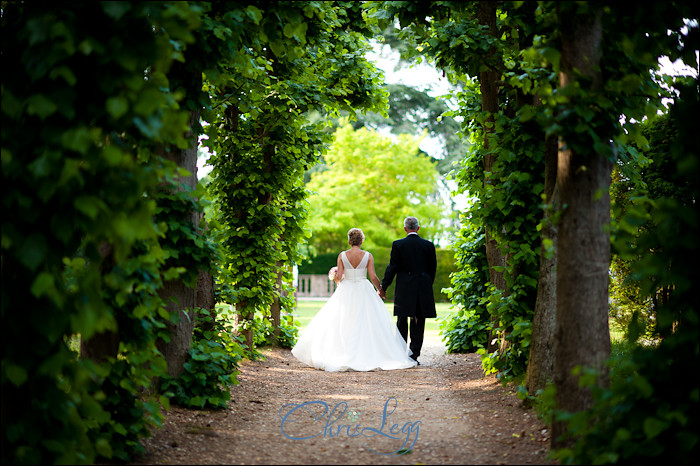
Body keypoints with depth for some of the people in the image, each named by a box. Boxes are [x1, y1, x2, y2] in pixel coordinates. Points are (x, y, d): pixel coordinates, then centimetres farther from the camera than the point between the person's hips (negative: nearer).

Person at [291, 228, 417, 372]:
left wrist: (337, 281, 19)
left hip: (346, 291, 0)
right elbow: (373, 276, -5)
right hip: (363, 291, 0)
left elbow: (339, 276, -4)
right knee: (366, 325, 3)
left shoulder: (342, 255, -2)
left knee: (342, 325, 4)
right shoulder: (367, 256, -2)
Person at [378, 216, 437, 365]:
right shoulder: (428, 245, 1)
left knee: (402, 322, 11)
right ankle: (414, 355, 3)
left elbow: (392, 268, -6)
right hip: (423, 290, 1)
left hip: (404, 290, -1)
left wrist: (383, 287, 2)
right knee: (418, 324, 6)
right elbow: (433, 269, 6)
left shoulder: (397, 245, -6)